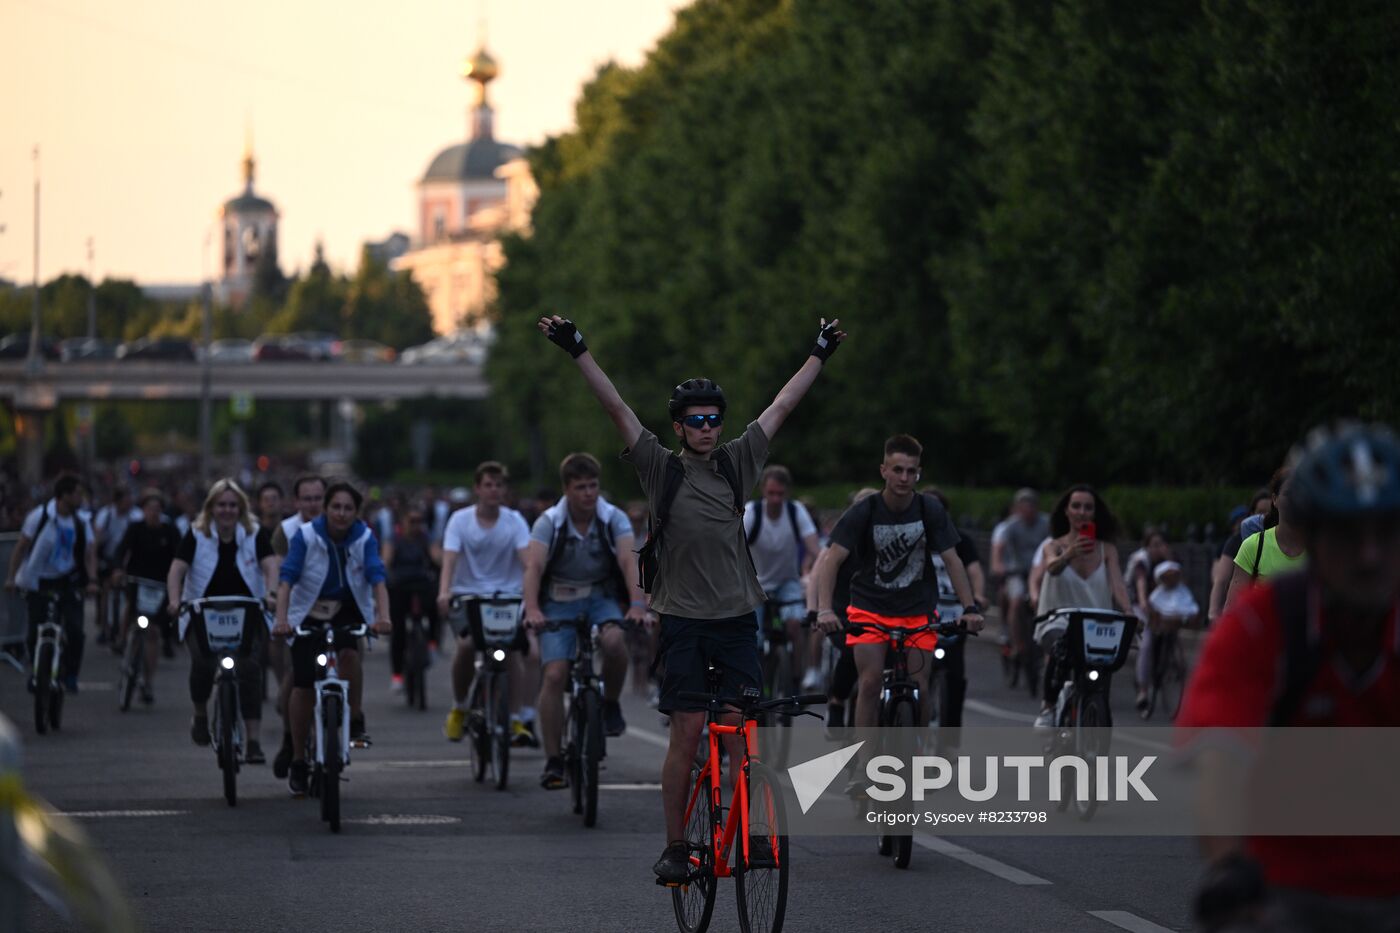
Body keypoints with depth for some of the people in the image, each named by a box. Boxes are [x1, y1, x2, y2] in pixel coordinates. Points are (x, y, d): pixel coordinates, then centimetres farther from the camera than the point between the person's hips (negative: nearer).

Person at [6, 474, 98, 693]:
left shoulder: (81, 523, -2)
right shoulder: (39, 516, -11)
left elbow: (89, 554, -2)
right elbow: (21, 547, -4)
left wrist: (92, 580, -18)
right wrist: (11, 577, -8)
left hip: (67, 582, 2)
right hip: (38, 582, -2)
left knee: (75, 630, -13)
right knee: (36, 633, 0)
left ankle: (70, 675, 3)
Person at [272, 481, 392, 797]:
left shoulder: (365, 538, -13)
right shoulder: (306, 535, -17)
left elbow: (377, 578, -23)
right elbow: (287, 578, -24)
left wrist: (383, 617, -40)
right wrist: (281, 619, -39)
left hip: (348, 610, 0)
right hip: (309, 612, 0)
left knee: (348, 652, -32)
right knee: (303, 685, -5)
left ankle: (355, 720, -10)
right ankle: (298, 762, 8)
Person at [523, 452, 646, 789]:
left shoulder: (614, 519, -9)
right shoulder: (549, 522, -11)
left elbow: (628, 562, -20)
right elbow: (534, 566, -22)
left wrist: (637, 604, -38)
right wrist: (532, 609, -40)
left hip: (602, 597, 0)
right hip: (559, 601, 0)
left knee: (614, 639, -34)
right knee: (554, 675, -17)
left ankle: (611, 704, -6)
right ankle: (553, 762, -10)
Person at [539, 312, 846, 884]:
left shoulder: (737, 464, 8)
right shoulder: (661, 469, 2)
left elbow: (782, 407, 16)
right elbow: (616, 408, -4)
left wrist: (820, 356, 22)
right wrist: (578, 352, -9)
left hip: (737, 620, 2)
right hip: (684, 621, -2)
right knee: (687, 733, -4)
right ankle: (675, 847, 3)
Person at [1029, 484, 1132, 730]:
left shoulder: (1107, 550, 8)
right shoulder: (1054, 545, 4)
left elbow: (1118, 585, -5)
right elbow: (1052, 567, -20)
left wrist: (1128, 612, -26)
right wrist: (1069, 554, -43)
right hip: (1058, 622, -3)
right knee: (1060, 650, -36)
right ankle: (1048, 707, -16)